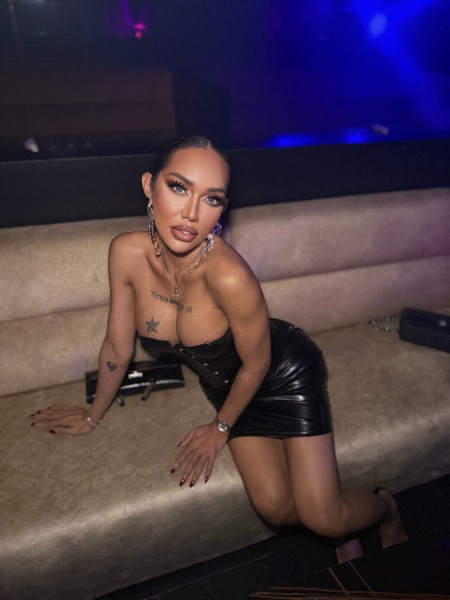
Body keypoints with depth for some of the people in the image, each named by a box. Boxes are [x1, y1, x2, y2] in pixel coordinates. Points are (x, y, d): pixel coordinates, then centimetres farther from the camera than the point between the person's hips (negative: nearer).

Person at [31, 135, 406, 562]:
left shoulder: (229, 276, -37)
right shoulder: (127, 253, -22)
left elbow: (256, 363, -19)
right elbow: (117, 347, -6)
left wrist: (221, 428, -3)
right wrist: (94, 417, 7)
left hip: (285, 372, -4)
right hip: (225, 383, 5)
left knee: (322, 518, -4)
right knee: (275, 508, -1)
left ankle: (385, 508, 32)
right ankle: (344, 525, 33)